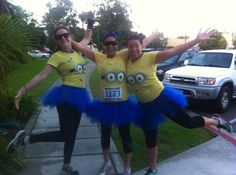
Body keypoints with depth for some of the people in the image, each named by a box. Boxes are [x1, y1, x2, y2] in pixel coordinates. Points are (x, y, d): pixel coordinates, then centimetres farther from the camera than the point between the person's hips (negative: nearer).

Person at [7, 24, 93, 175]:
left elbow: (87, 38, 28)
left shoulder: (77, 51, 9)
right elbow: (41, 76, -13)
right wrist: (23, 90, -19)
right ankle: (25, 138, 10)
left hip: (78, 96, 7)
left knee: (72, 133, 15)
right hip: (66, 95, -7)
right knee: (64, 134, -5)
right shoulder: (58, 56, -8)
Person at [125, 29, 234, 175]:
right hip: (146, 105, 4)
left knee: (189, 122, 5)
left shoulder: (150, 57, -16)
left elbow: (173, 51, -21)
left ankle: (217, 121, 37)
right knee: (150, 140, 17)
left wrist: (197, 40, -27)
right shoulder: (126, 62, -4)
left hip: (162, 97, -4)